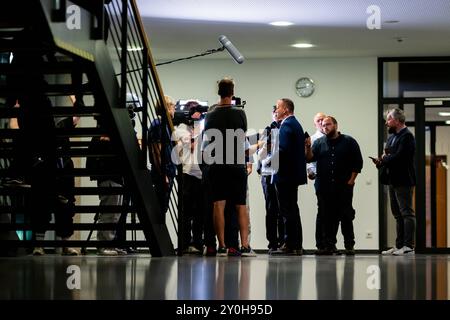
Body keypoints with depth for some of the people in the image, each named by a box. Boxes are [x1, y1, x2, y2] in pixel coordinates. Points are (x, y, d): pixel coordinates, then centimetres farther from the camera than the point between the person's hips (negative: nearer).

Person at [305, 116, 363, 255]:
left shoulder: (348, 142, 5)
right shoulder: (319, 143, 12)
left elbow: (358, 162, 4)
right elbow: (310, 158, 0)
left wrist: (351, 180, -4)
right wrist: (308, 148, -18)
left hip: (344, 187, -2)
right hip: (324, 188, 2)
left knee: (346, 216, -2)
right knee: (327, 217, 3)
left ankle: (349, 245, 2)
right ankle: (330, 245, 7)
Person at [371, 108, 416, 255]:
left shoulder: (407, 136, -13)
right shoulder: (392, 136, 16)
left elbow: (399, 157, -22)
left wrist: (384, 159, -8)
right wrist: (381, 161, -4)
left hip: (403, 181, -10)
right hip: (393, 181, 10)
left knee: (407, 213, -7)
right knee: (398, 214, 12)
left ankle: (408, 246, -7)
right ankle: (399, 246, 17)